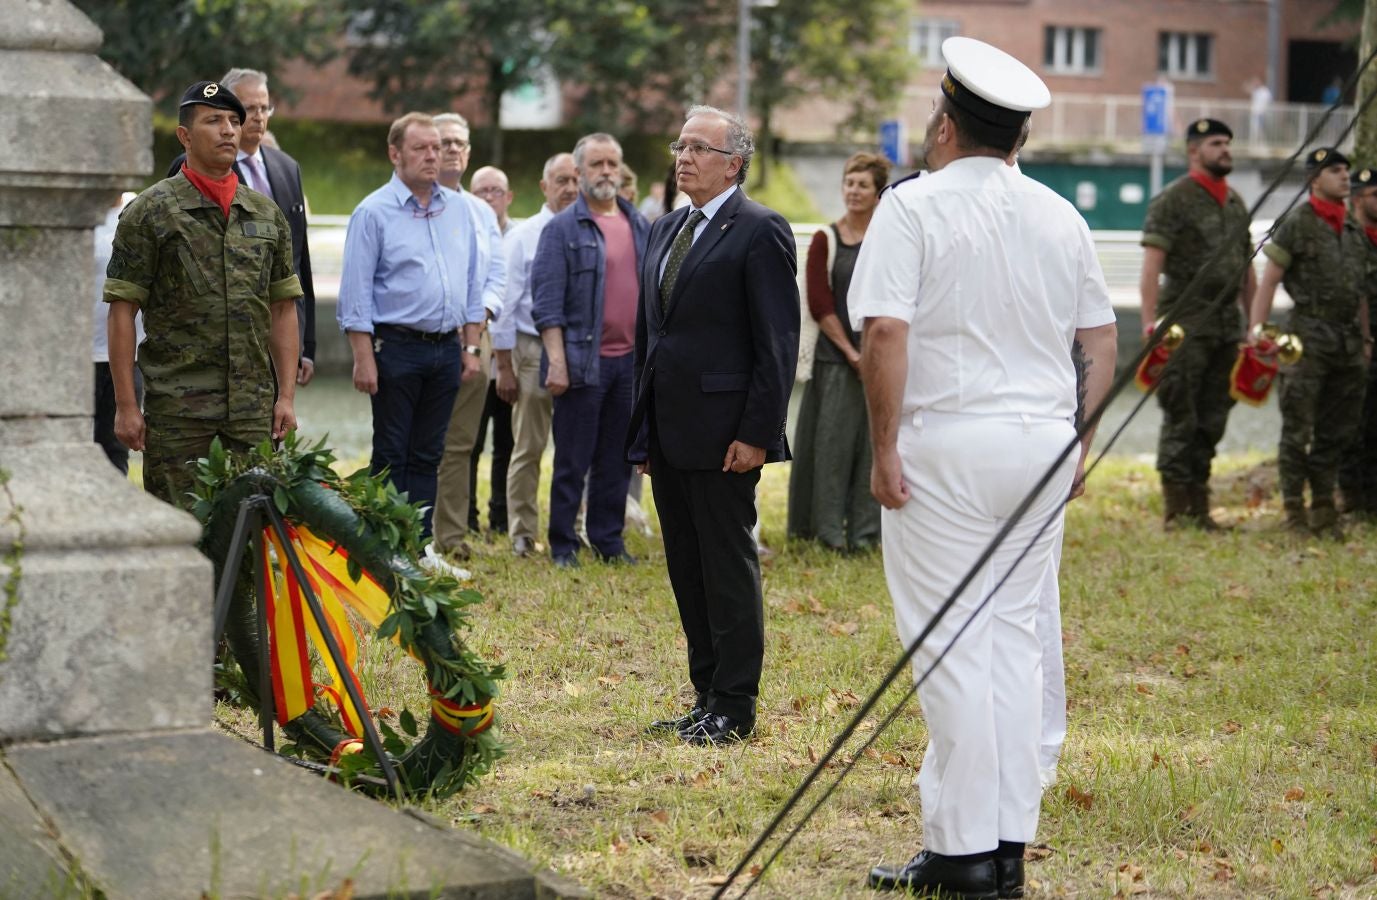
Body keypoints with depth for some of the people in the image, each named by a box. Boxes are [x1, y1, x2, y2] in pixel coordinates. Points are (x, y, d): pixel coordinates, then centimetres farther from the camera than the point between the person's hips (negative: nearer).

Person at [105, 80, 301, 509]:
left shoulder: (267, 214, 13)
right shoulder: (150, 212, -1)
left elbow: (283, 309, 14)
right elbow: (122, 311, -3)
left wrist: (286, 396, 6)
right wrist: (126, 405, -9)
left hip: (254, 409, 4)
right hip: (177, 408, -4)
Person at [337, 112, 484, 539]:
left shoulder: (459, 209, 11)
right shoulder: (373, 212, -5)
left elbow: (471, 283, 16)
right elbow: (356, 292, -8)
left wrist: (471, 347, 10)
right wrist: (364, 359, -13)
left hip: (447, 347, 5)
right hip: (397, 347, -5)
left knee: (427, 455, 9)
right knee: (392, 456, -1)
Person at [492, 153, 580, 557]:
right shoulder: (523, 237, 2)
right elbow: (506, 304, 1)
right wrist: (505, 367, -3)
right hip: (534, 349, -2)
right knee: (528, 448, 2)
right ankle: (522, 535, 10)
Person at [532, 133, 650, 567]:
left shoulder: (641, 226, 12)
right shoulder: (562, 229, -5)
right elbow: (547, 303, -9)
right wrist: (557, 362, -16)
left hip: (631, 360, 5)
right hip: (583, 361, -5)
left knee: (617, 460, 11)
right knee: (572, 462, 1)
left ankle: (608, 539, 20)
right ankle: (563, 544, 8)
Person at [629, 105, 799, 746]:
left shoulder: (759, 232, -8)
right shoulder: (664, 230, 16)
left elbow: (778, 343, -12)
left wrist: (757, 433, -16)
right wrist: (643, 430, 15)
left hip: (722, 434, -8)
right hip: (667, 436, 8)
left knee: (729, 568, -2)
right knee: (687, 571, 12)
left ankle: (734, 710, 4)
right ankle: (706, 697, 20)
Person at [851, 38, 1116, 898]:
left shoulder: (914, 207, -7)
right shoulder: (1061, 217, 10)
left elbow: (886, 334, -16)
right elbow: (1101, 341, 13)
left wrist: (885, 447, -11)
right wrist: (1079, 439, 18)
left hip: (946, 444, -5)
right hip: (1042, 442, 5)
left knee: (950, 644, -1)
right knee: (1014, 634, 11)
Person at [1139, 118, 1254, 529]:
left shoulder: (1236, 203, 17)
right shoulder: (1173, 200, -5)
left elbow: (1247, 270, 22)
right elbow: (1152, 266, -11)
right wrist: (1150, 323, -19)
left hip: (1227, 325, 7)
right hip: (1186, 325, -7)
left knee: (1213, 417, 8)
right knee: (1180, 416, -6)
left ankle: (1199, 504, 14)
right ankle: (1175, 507, -2)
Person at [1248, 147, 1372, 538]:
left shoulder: (1354, 230, 15)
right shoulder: (1297, 224, -4)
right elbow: (1269, 280, -7)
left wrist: (1365, 338, 17)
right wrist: (1256, 328, -15)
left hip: (1347, 343, 6)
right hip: (1308, 340, -6)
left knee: (1338, 431, 9)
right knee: (1298, 430, -2)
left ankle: (1324, 509, 18)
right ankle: (1294, 511, 5)